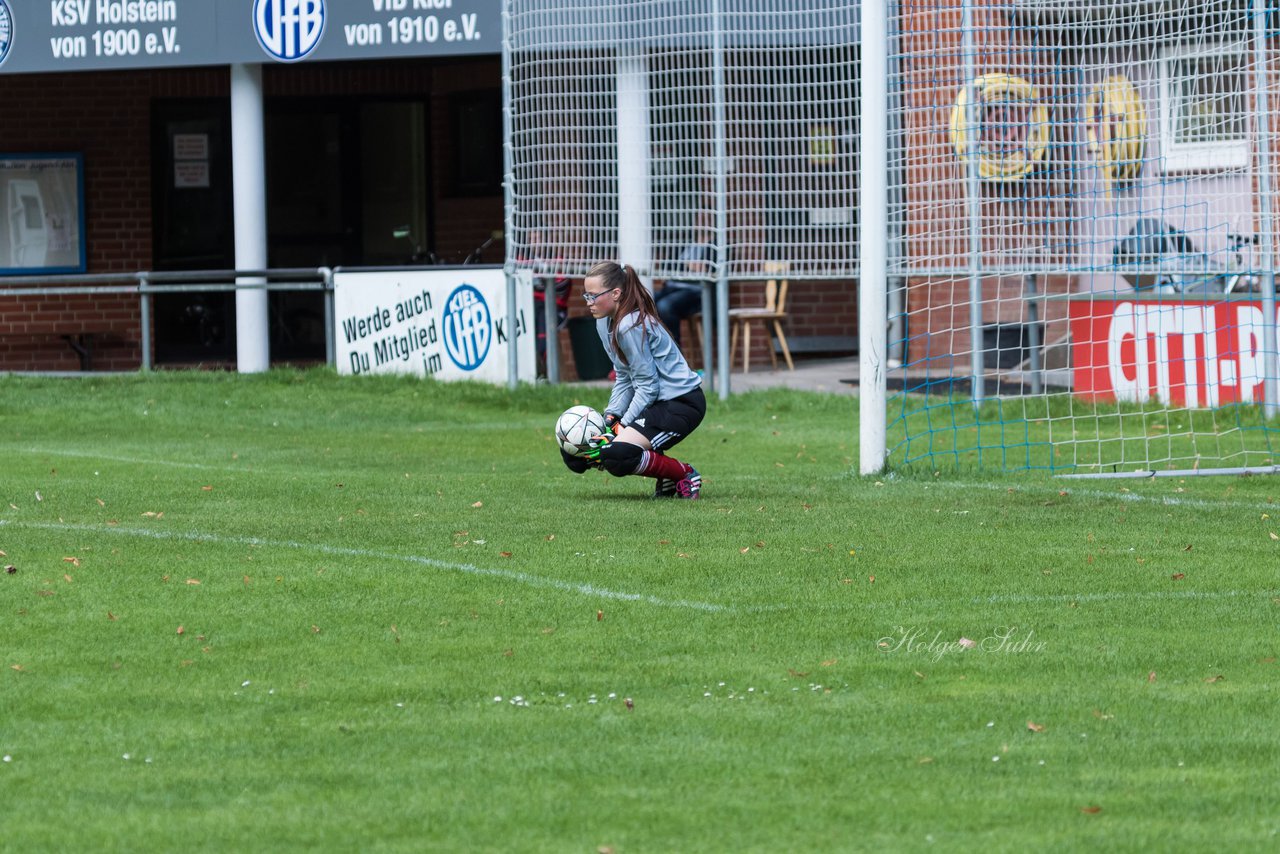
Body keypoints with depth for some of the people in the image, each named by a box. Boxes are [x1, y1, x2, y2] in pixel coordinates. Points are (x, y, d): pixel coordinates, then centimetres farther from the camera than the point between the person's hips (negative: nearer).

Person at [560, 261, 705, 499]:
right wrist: (610, 418, -4)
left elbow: (647, 385, -20)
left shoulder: (631, 326, -22)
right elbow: (624, 380, 10)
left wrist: (623, 426, -20)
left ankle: (685, 475, -6)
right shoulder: (605, 323, 7)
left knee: (616, 457, -30)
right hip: (655, 401, 10)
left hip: (682, 404, -10)